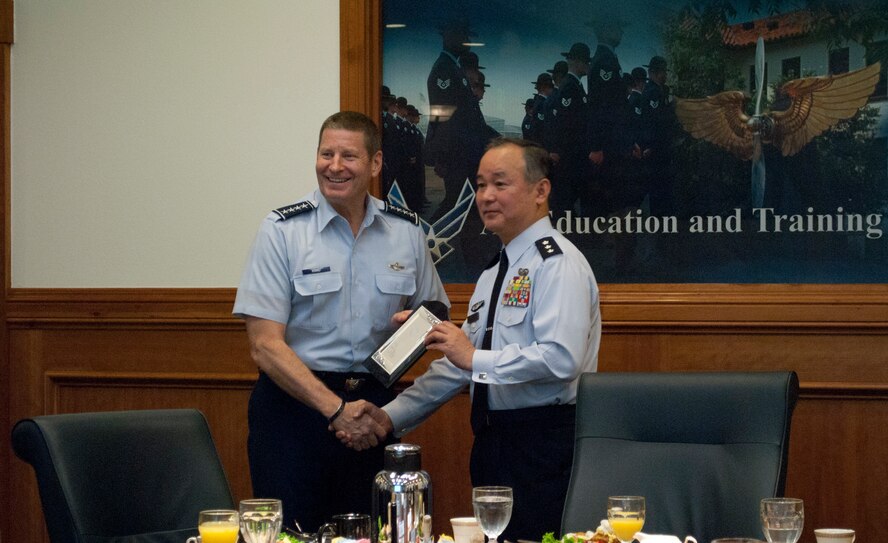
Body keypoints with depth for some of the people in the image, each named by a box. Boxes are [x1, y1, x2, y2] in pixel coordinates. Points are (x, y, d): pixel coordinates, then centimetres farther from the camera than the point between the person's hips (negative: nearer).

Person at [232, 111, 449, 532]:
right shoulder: (282, 230, -6)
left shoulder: (406, 231, 4)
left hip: (374, 401, 3)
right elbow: (266, 346, -10)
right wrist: (336, 409, -18)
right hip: (295, 400, -3)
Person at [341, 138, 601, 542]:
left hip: (542, 443, -9)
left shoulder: (557, 263, -10)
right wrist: (391, 416, 10)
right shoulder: (493, 275, 20)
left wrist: (476, 359, -20)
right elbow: (458, 365, 19)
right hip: (492, 441, 9)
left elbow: (560, 358, -22)